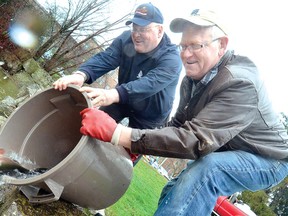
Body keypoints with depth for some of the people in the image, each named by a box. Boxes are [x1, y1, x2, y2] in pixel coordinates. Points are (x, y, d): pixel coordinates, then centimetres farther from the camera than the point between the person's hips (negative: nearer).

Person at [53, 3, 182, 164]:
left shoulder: (171, 59, -33)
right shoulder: (127, 39, -17)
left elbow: (149, 84, -50)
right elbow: (105, 59, -32)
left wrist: (112, 95, -67)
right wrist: (81, 75, -54)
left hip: (150, 113, -4)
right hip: (123, 99, 4)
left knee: (131, 154, 0)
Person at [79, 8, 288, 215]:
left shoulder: (240, 83, -33)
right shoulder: (193, 78, -5)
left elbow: (195, 139, -42)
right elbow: (180, 123, 3)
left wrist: (116, 133, -48)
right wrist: (137, 146, -14)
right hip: (225, 153, 8)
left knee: (206, 169, -35)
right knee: (173, 194, 7)